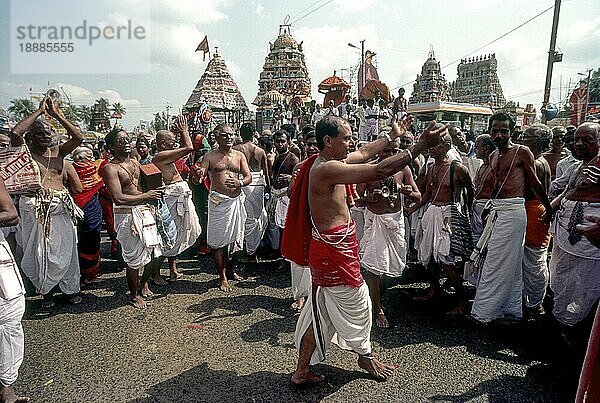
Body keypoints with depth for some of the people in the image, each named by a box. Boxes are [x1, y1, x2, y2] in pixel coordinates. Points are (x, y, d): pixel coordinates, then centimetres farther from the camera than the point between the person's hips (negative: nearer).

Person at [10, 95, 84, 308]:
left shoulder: (58, 152, 9)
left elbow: (78, 137, -4)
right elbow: (14, 133, -20)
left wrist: (57, 114, -6)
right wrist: (39, 111, -12)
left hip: (61, 209, 3)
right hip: (35, 210, -3)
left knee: (66, 250, 10)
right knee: (39, 253, 7)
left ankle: (71, 288, 24)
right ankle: (46, 291, 25)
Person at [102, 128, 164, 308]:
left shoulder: (135, 162, 13)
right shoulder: (110, 168, -10)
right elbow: (118, 198, -20)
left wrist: (154, 193, 7)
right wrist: (145, 196, -15)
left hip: (146, 212, 7)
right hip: (127, 216, -7)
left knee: (158, 253, 11)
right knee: (134, 258, 2)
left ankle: (144, 282, 37)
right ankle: (134, 295, 23)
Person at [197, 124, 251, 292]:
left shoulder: (239, 155, 10)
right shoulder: (210, 157, 2)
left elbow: (249, 177, 5)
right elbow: (200, 176, -5)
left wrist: (239, 182, -17)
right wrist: (199, 175, -29)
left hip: (236, 200, 3)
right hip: (218, 201, -3)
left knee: (233, 237, 12)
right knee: (219, 239, 0)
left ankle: (229, 267, 34)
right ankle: (223, 277, 11)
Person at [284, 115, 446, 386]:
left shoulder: (326, 162, 8)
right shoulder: (327, 169, -24)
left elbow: (364, 154, 22)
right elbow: (379, 171, -30)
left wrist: (392, 136, 28)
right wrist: (421, 145, -25)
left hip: (329, 245, 10)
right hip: (333, 249, -10)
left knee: (323, 308, 18)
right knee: (357, 302, 13)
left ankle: (302, 371, 29)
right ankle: (366, 356, 40)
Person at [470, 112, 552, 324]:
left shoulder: (522, 152, -7)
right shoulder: (493, 156, 15)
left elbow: (535, 184, -3)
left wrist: (549, 210, 4)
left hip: (512, 211, -8)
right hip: (496, 210, 8)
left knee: (497, 264, -4)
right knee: (511, 265, 15)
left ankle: (483, 312, 5)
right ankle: (512, 310, 25)